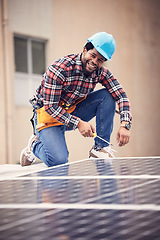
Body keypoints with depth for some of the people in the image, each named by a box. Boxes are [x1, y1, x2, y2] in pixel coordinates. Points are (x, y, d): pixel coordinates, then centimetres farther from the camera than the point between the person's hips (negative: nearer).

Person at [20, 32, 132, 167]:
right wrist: (78, 123, -34)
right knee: (58, 161, -26)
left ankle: (101, 147, -8)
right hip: (49, 116, -6)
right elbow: (50, 106, -26)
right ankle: (35, 145, 9)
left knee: (107, 95, -15)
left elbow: (121, 95, -12)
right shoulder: (59, 69, -27)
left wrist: (125, 125, -28)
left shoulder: (100, 72, -10)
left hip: (74, 111, 6)